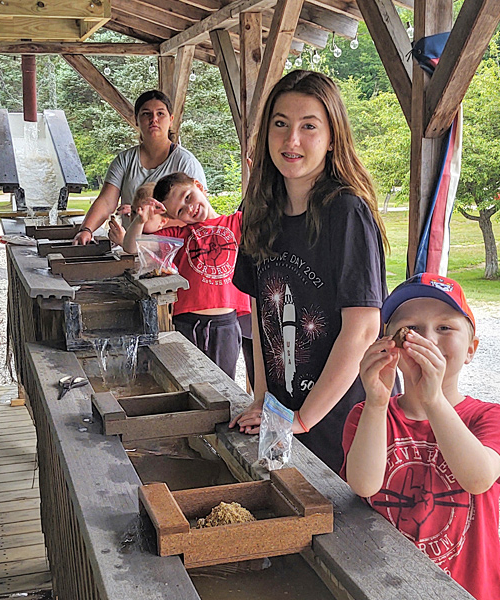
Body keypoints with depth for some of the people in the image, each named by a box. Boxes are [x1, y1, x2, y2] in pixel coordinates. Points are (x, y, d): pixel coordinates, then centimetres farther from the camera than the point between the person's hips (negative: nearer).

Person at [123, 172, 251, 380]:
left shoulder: (237, 222, 8)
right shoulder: (179, 233, 7)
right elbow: (131, 247, 6)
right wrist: (140, 220, -13)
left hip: (225, 324, 0)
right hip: (186, 325, 0)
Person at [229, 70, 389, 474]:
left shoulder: (347, 212, -16)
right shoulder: (263, 213, 4)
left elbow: (362, 330, -20)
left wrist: (302, 419, -16)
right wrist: (263, 399, 2)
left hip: (344, 422, -5)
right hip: (281, 414, 6)